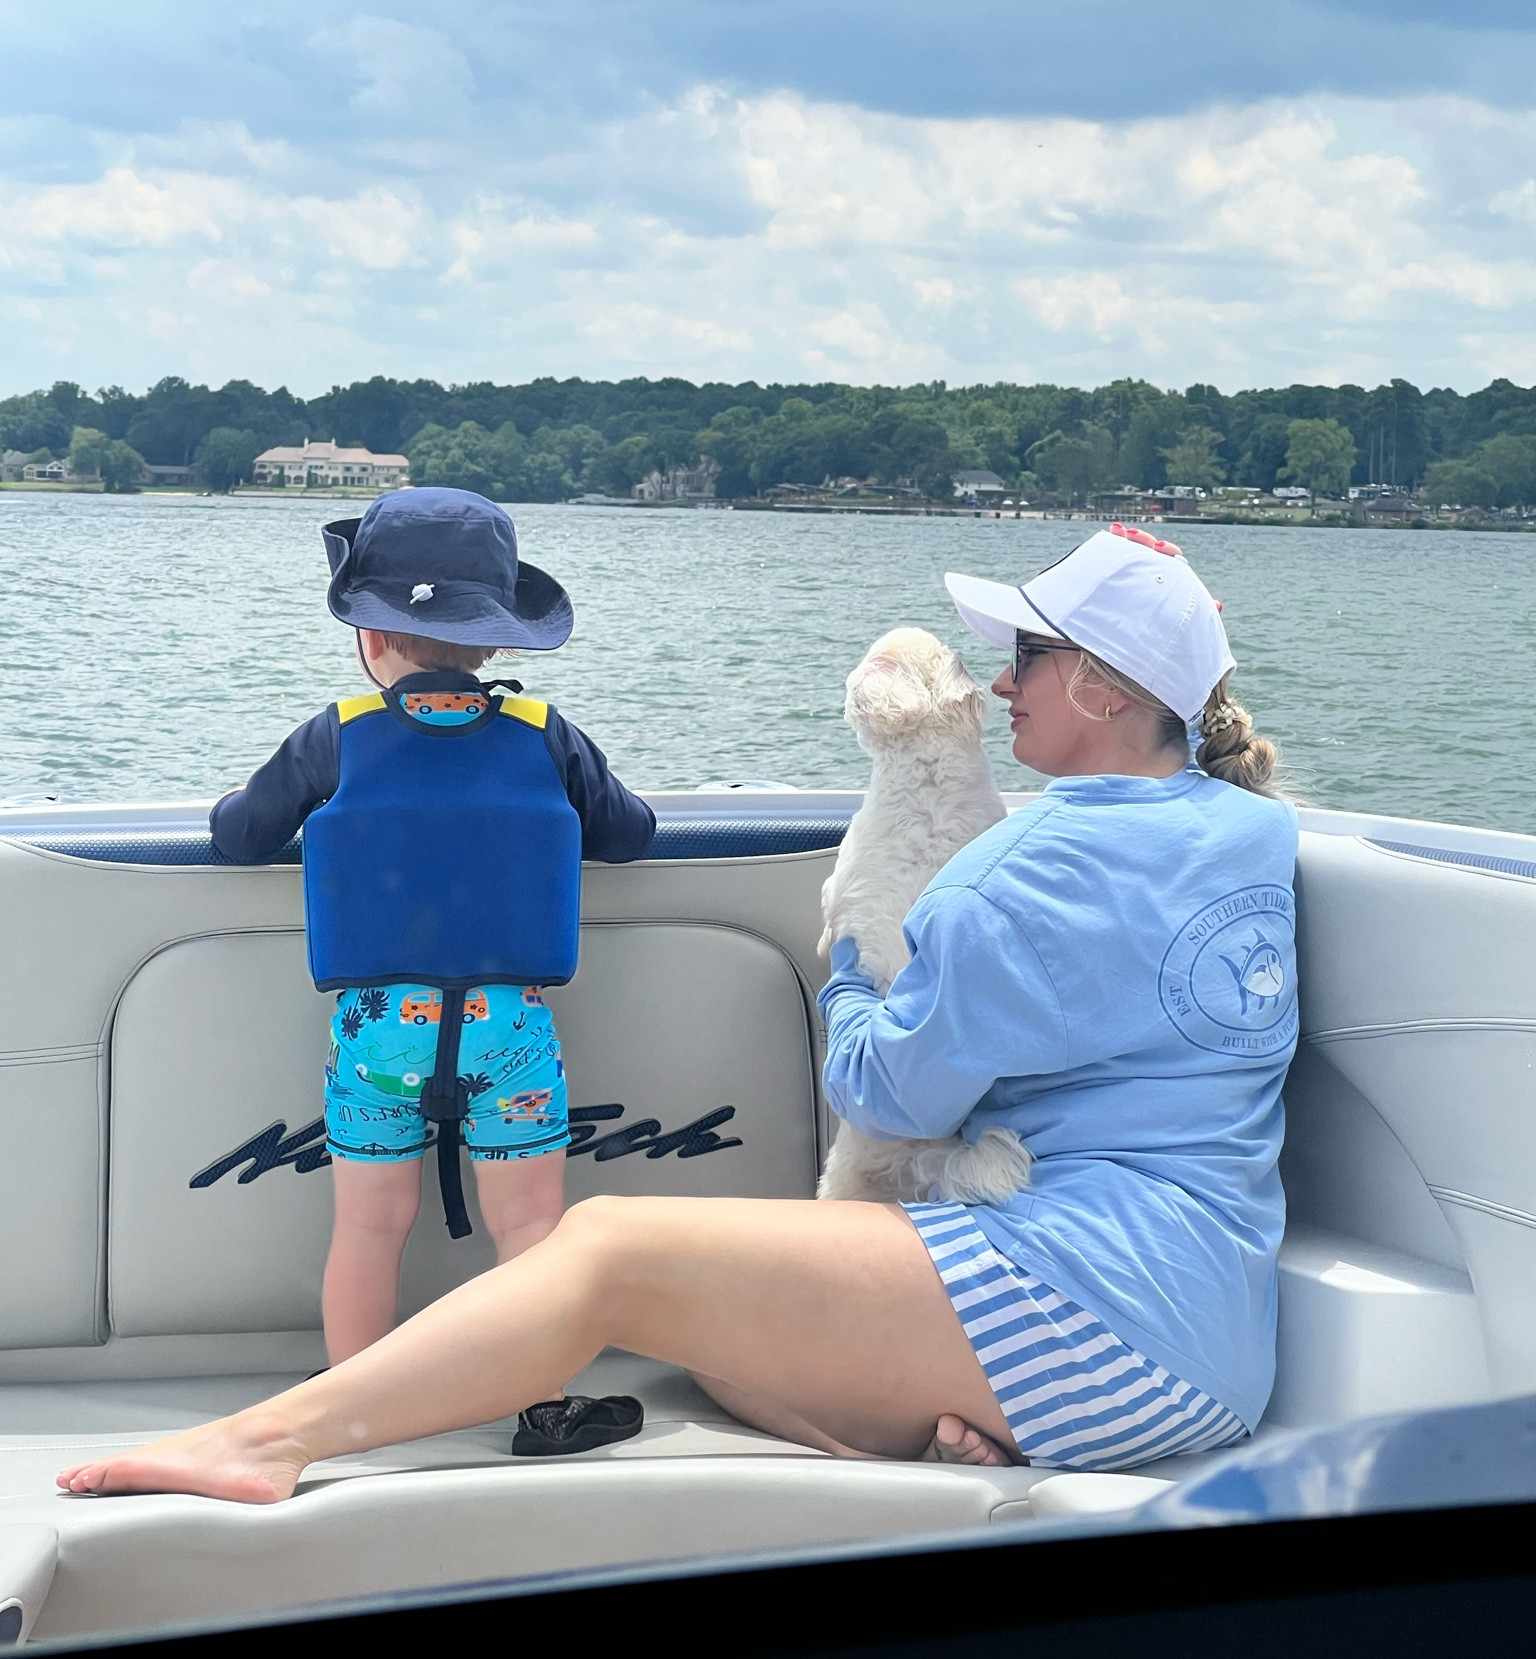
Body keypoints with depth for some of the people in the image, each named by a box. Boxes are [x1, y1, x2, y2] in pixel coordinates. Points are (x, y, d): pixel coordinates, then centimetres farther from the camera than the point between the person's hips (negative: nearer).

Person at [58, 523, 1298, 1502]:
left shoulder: (1069, 854, -10)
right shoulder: (1250, 831, 18)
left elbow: (893, 1087, -6)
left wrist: (848, 974, 15)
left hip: (1104, 1299, -10)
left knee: (610, 1248, -14)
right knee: (710, 1340, 9)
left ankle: (268, 1439, -19)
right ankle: (952, 1436, -13)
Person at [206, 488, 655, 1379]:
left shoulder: (334, 741, 1)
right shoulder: (548, 739, 3)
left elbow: (240, 836, 9)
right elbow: (630, 834, 14)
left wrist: (234, 808, 32)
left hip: (376, 1024, 1)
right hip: (512, 1021, 0)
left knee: (370, 1225, 11)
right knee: (530, 1221, 8)